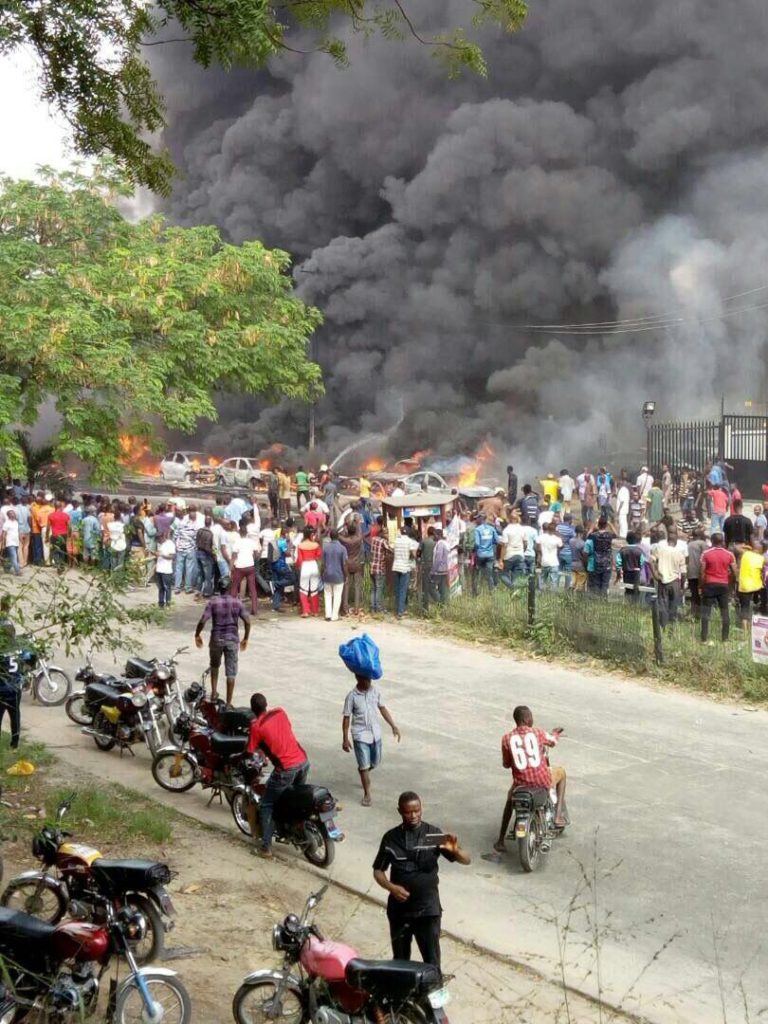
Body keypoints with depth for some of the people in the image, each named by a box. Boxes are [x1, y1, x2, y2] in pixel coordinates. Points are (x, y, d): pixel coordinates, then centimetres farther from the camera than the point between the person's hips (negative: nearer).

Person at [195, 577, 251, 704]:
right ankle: (228, 703, 4)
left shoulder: (213, 602, -8)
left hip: (217, 639, 0)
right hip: (232, 639, 0)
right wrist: (245, 638, 8)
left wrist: (197, 635, 2)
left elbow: (202, 621, -14)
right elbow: (247, 622, -4)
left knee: (214, 665, 26)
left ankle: (214, 692, 26)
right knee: (231, 672, 4)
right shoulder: (237, 602, -3)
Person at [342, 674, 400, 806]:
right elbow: (346, 717, -9)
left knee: (375, 763, 17)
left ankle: (361, 771, 49)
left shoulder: (376, 691, -5)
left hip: (375, 733, 5)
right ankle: (367, 794, 12)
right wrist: (345, 739, -8)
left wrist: (393, 726, 7)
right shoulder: (352, 696, -16)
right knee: (365, 765, -3)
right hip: (360, 735, -4)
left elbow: (382, 708, 8)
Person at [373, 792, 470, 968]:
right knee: (400, 959, 16)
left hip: (428, 908, -2)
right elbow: (378, 870, 6)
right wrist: (391, 887, -14)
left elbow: (467, 860, -8)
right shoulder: (390, 837, 0)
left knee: (432, 962, -3)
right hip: (399, 908, 2)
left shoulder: (434, 834, -6)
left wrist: (455, 850, -32)